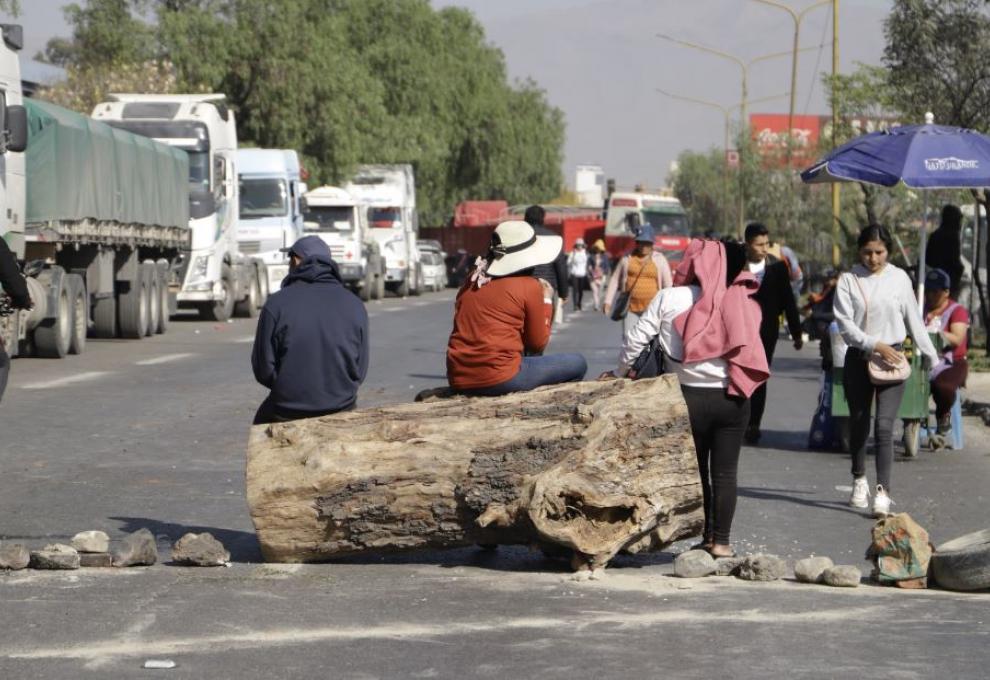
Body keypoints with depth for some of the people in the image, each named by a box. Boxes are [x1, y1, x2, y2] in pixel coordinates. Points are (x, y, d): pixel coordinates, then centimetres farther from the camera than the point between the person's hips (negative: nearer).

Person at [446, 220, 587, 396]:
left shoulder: (472, 282, 12)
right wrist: (546, 301, 15)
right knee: (577, 364, 9)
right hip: (500, 380, -7)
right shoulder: (529, 286, -4)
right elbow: (537, 344, 2)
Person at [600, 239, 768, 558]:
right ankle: (721, 541, 7)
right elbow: (748, 344, -5)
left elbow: (637, 338, 0)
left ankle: (707, 537, 16)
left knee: (695, 470, 14)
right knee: (725, 472, 7)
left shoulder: (669, 299, -5)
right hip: (732, 397, 1)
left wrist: (620, 373, 13)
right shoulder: (739, 302, 0)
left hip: (692, 397, -1)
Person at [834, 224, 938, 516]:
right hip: (858, 359, 1)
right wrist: (876, 345, -18)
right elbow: (846, 325, -8)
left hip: (892, 359, -1)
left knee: (884, 425, -13)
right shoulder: (848, 281, -1)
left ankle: (883, 491, -18)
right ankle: (859, 480, 34)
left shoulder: (899, 278, 2)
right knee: (859, 423, 13)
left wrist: (931, 357, 12)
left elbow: (914, 320, 9)